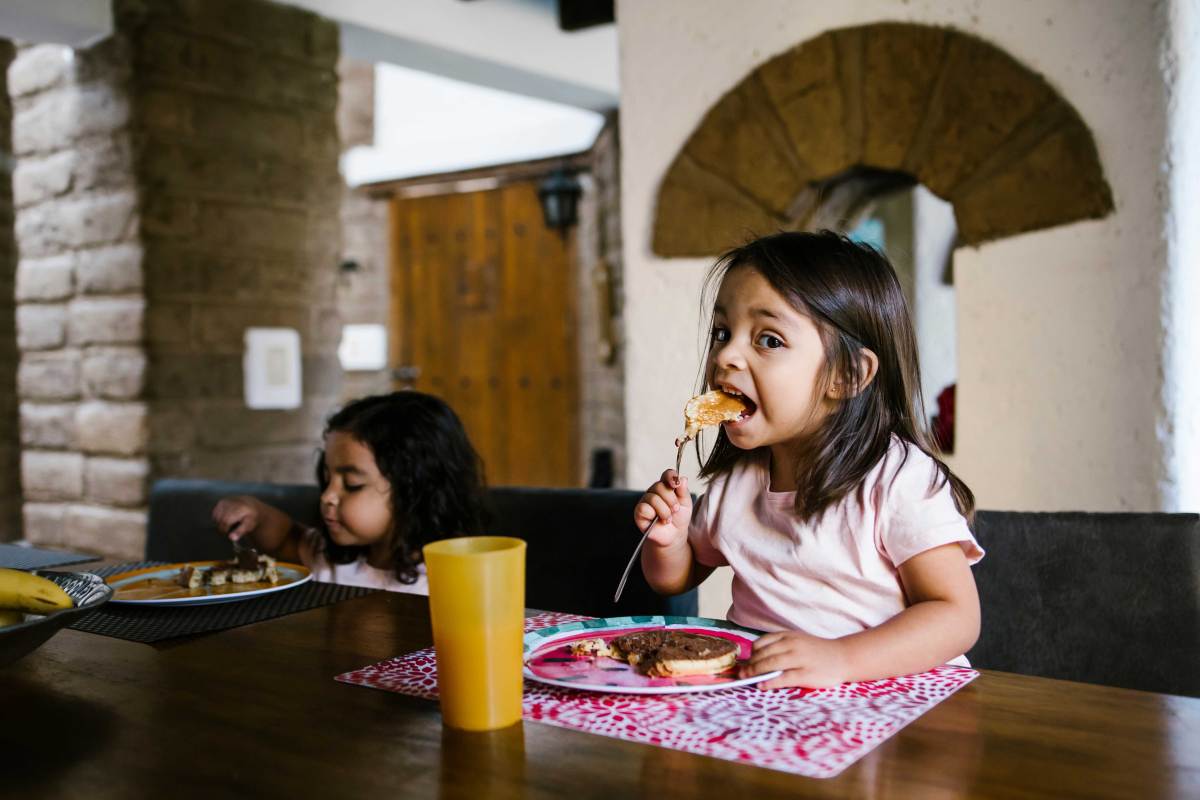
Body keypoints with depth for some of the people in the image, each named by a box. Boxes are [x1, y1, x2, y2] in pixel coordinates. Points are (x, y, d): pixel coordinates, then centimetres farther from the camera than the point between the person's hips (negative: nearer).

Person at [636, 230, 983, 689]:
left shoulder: (898, 479, -12)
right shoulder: (734, 479, 7)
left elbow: (956, 617, -17)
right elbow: (676, 579, 21)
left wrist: (840, 658, -32)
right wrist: (669, 540, -2)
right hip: (753, 694, 4)